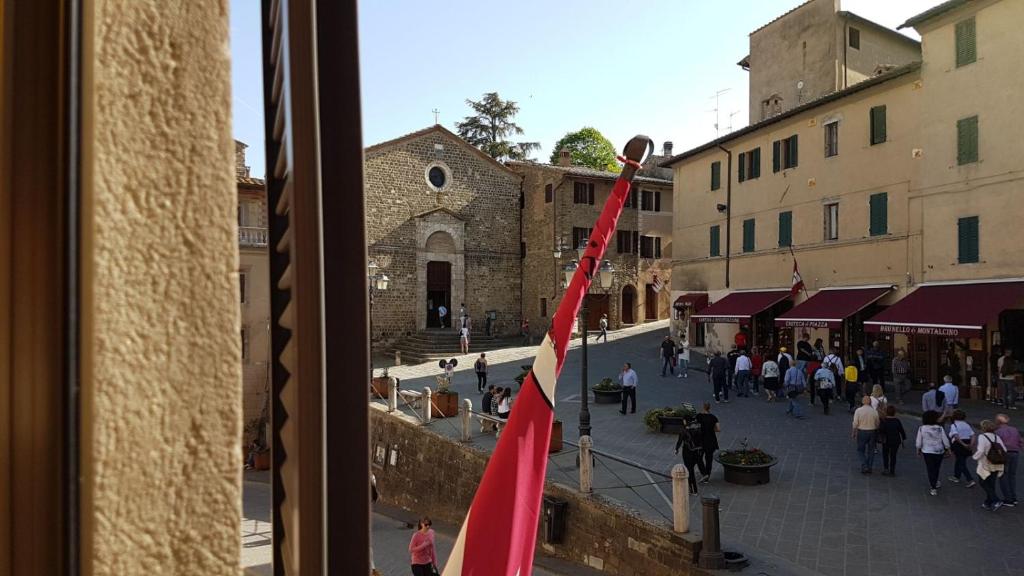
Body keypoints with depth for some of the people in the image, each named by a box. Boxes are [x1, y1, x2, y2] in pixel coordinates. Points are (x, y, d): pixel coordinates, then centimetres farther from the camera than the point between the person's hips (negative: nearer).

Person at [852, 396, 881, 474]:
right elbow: (877, 424, 2)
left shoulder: (858, 410, -11)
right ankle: (869, 468, 19)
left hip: (861, 432, -2)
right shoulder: (874, 411, -4)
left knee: (860, 450, 10)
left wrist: (853, 433, 2)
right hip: (872, 432, 2)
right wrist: (876, 432, 18)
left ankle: (864, 466, -3)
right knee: (871, 450, 13)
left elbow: (855, 423, -9)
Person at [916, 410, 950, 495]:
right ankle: (934, 483, 40)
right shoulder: (940, 428, -11)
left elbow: (919, 441, -4)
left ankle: (933, 488, 8)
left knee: (930, 469, 7)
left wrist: (918, 450, 10)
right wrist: (947, 450, 7)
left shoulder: (922, 428, -10)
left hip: (927, 452, -1)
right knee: (936, 468, 21)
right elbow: (945, 440, -7)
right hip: (939, 452, 1)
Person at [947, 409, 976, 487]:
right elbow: (973, 435, -1)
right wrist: (971, 444, -9)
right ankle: (956, 477, 33)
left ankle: (970, 480, -8)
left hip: (958, 445, -7)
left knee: (962, 464, 1)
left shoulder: (953, 425, -9)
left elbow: (956, 436, -24)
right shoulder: (967, 424, 9)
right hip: (967, 444, 7)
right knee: (958, 460, 22)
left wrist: (963, 444, -20)